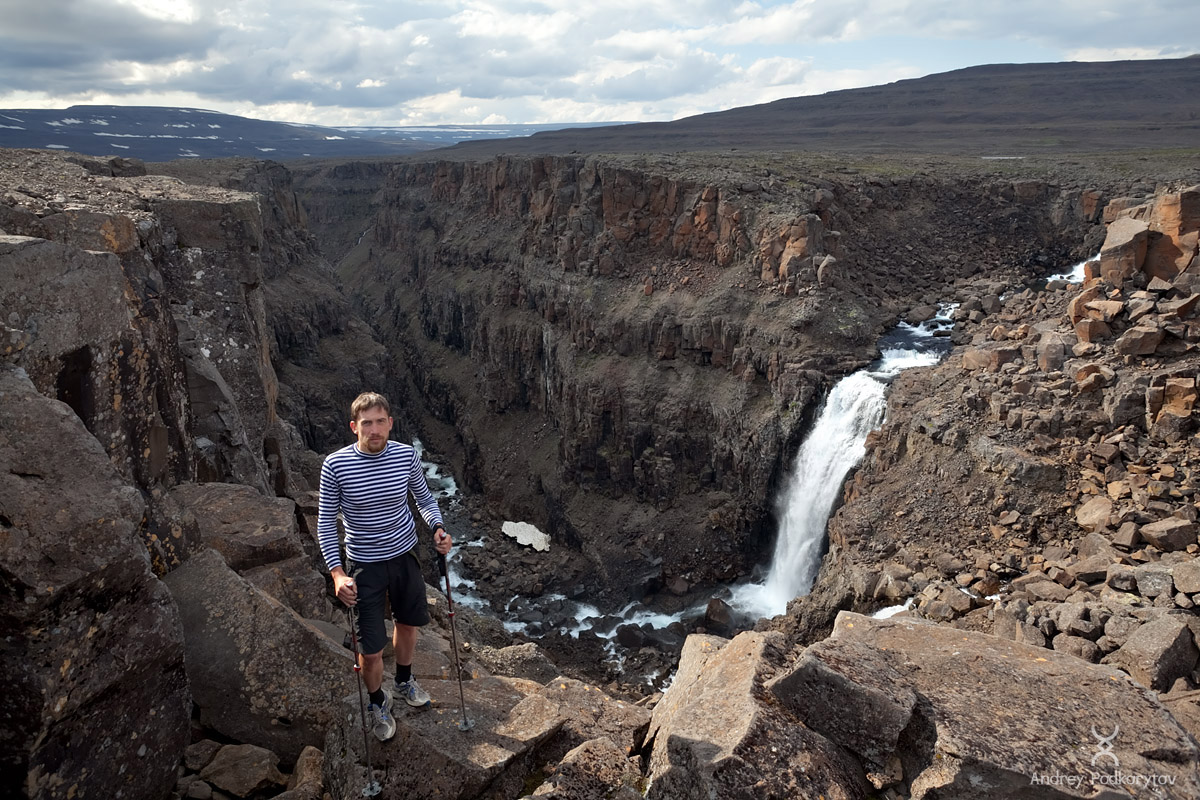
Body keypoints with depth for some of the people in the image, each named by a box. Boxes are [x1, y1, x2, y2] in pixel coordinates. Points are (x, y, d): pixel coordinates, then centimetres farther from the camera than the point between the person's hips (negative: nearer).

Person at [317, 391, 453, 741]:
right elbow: (326, 522, -10)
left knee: (407, 623, 23)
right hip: (364, 566, -3)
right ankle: (378, 703, 34)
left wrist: (437, 527, -14)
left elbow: (424, 497, 5)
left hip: (405, 555, 3)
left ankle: (404, 682, 52)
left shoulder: (406, 456, -11)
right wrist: (336, 572, -18)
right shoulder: (335, 465, -18)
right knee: (371, 650, 2)